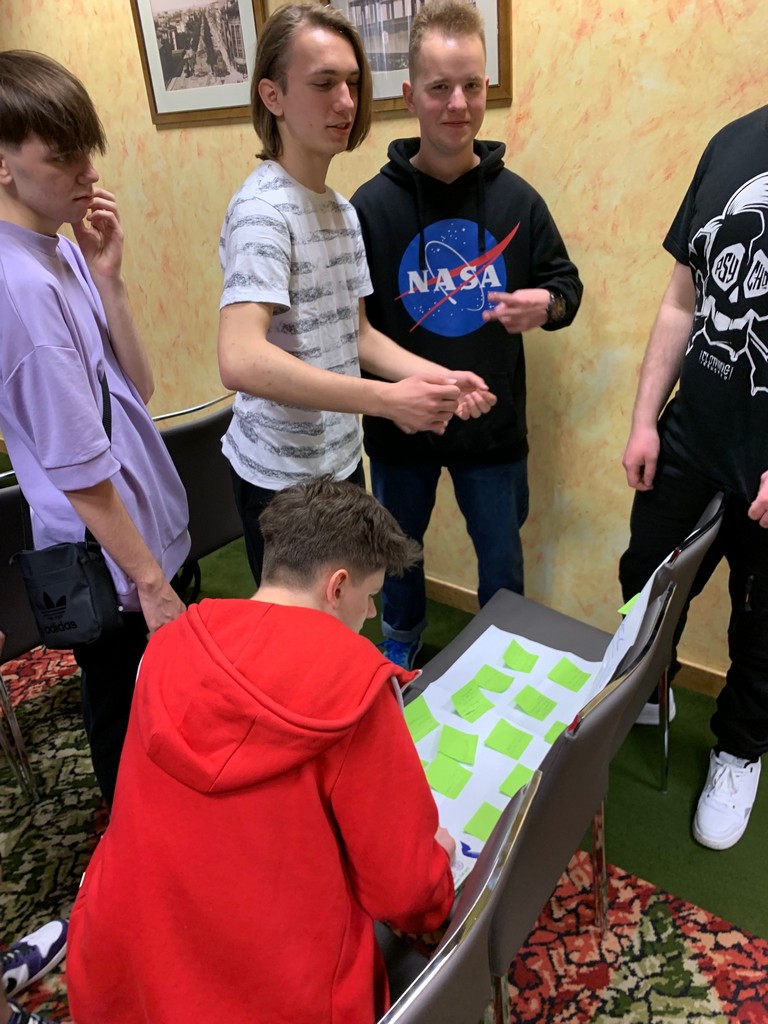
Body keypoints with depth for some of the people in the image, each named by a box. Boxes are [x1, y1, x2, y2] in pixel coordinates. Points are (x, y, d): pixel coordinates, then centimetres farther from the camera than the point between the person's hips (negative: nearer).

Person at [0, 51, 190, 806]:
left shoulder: (63, 254, 4)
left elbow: (135, 387, 1)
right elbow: (79, 471, -22)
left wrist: (104, 277, -9)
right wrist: (150, 580, -14)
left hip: (147, 529, 8)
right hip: (108, 569, -8)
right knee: (131, 739, 13)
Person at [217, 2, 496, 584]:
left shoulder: (342, 210, 9)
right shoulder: (262, 210, -19)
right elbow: (241, 361, -33)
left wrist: (439, 377, -3)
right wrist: (387, 398, -33)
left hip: (341, 459, 8)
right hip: (283, 476, -8)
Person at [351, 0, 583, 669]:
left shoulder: (517, 199, -5)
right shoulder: (372, 204, -9)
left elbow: (565, 282, 5)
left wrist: (545, 304, -17)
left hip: (494, 421, 1)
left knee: (501, 553, 16)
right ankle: (403, 633, 50)